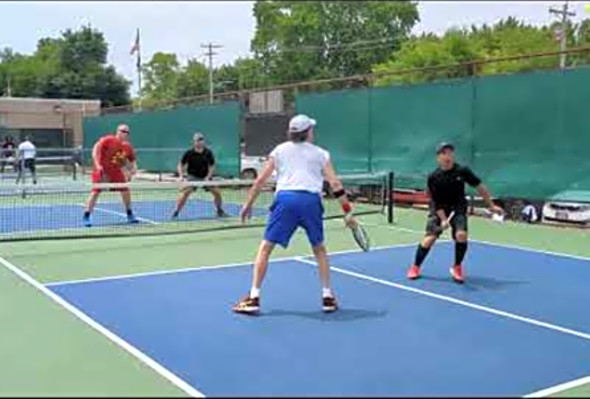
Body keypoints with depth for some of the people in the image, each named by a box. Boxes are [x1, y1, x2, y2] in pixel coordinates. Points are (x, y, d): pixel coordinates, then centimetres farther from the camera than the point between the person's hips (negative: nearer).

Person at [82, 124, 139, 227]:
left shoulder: (127, 147, -1)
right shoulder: (108, 140, -16)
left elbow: (132, 160, 9)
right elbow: (95, 150, -21)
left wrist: (133, 168, -13)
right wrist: (97, 165, -30)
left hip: (116, 171, 5)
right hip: (102, 171, -5)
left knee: (126, 191, 1)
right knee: (95, 192, -11)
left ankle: (130, 215, 18)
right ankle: (86, 217, -3)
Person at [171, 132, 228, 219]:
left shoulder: (208, 152, -6)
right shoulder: (189, 153, -11)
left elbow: (212, 166, 2)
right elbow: (181, 165, -3)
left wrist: (208, 177, -10)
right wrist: (181, 176, -17)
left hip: (205, 177, 3)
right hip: (192, 176, -3)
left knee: (217, 192, -1)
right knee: (185, 193, -23)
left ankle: (220, 211, 22)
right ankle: (176, 212, -13)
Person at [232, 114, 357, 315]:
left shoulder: (280, 150, 18)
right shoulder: (320, 154, 17)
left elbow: (260, 180, 13)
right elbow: (335, 185, 9)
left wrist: (248, 204, 20)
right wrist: (347, 212, 12)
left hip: (285, 198, -1)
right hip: (311, 200, 1)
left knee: (265, 248, 7)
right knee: (319, 250, 20)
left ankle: (254, 298, 3)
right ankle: (328, 297, 21)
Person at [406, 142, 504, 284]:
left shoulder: (462, 171, -13)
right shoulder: (433, 177, -16)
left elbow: (479, 187, -2)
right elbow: (437, 202, -13)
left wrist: (492, 206, 2)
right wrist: (443, 219, -25)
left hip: (458, 209, 1)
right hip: (439, 210, -1)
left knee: (461, 235, -22)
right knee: (430, 238, -11)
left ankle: (457, 268, 2)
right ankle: (415, 267, 11)